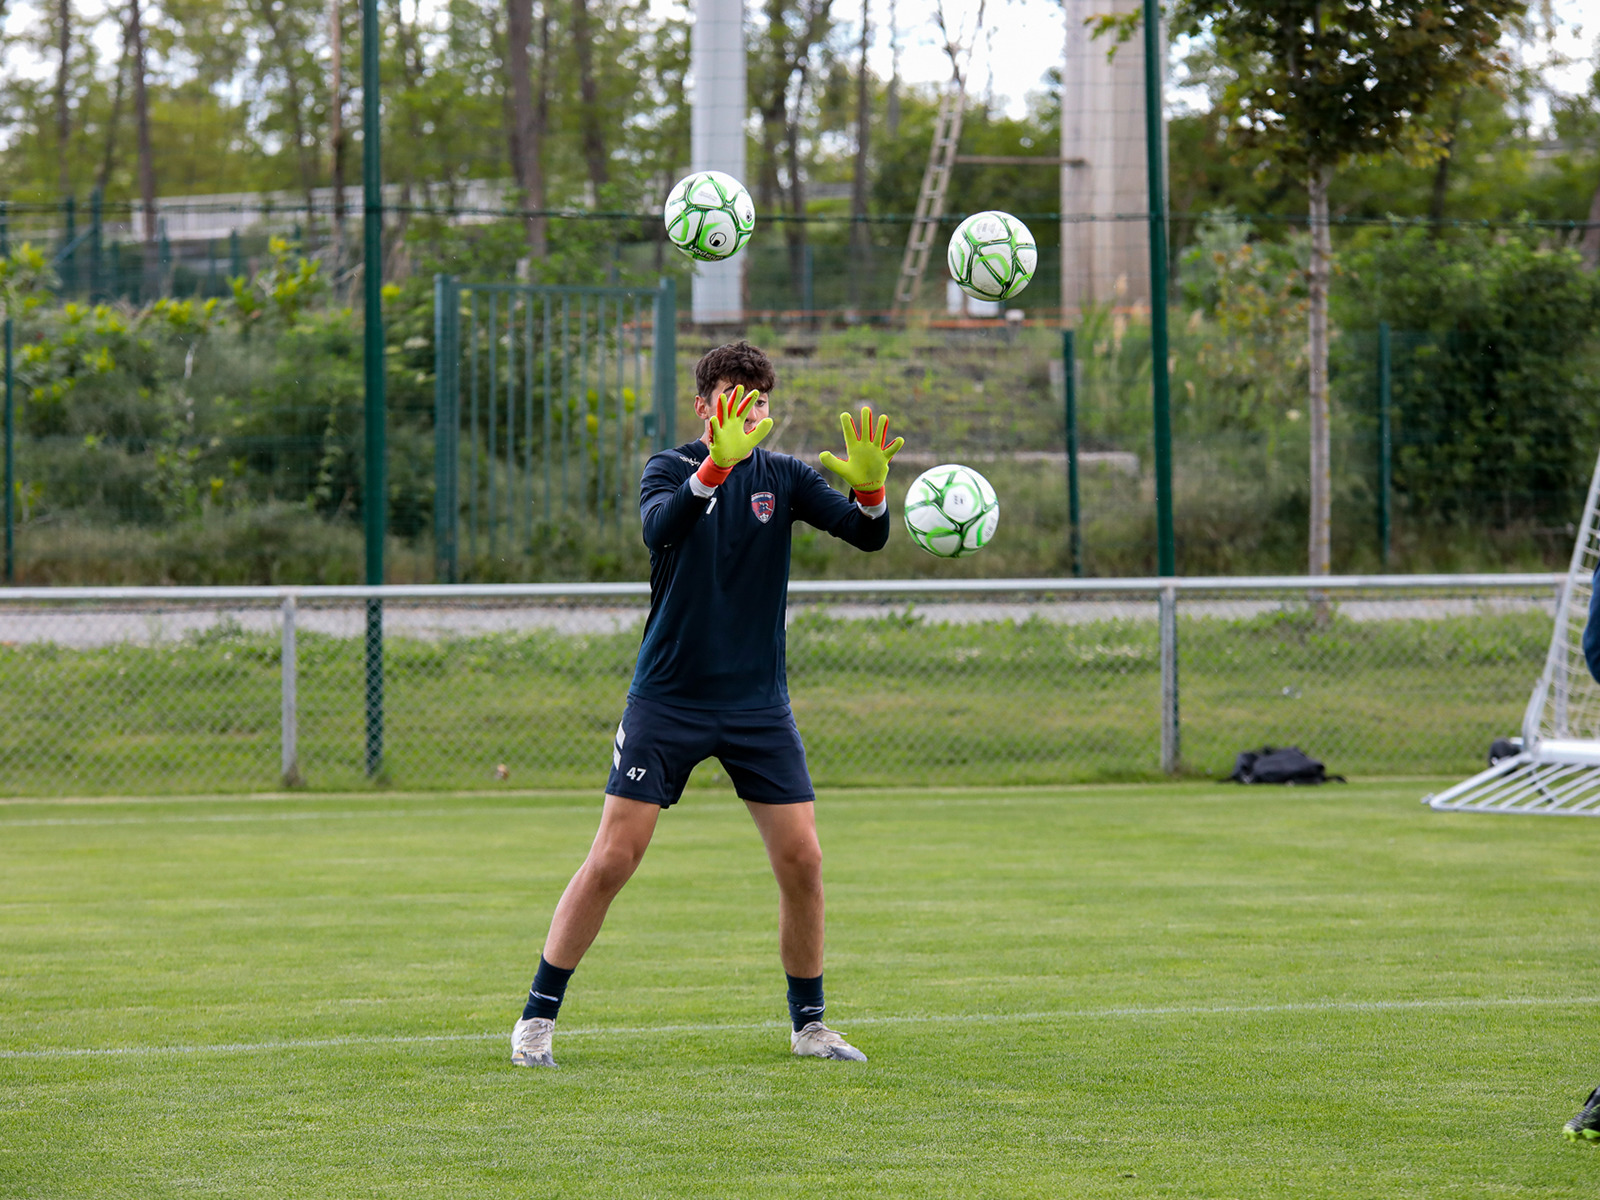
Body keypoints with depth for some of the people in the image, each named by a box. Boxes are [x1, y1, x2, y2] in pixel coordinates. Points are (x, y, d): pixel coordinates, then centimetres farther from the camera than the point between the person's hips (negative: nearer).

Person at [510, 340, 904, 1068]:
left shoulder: (782, 477, 5)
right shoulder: (671, 468, -4)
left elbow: (867, 536, -7)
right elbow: (659, 528, -27)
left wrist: (871, 486, -30)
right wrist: (716, 465, -44)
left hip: (758, 703, 3)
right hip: (667, 699, -3)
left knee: (801, 860, -3)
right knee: (612, 859, -6)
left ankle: (809, 1023, 13)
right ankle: (538, 1018, 4)